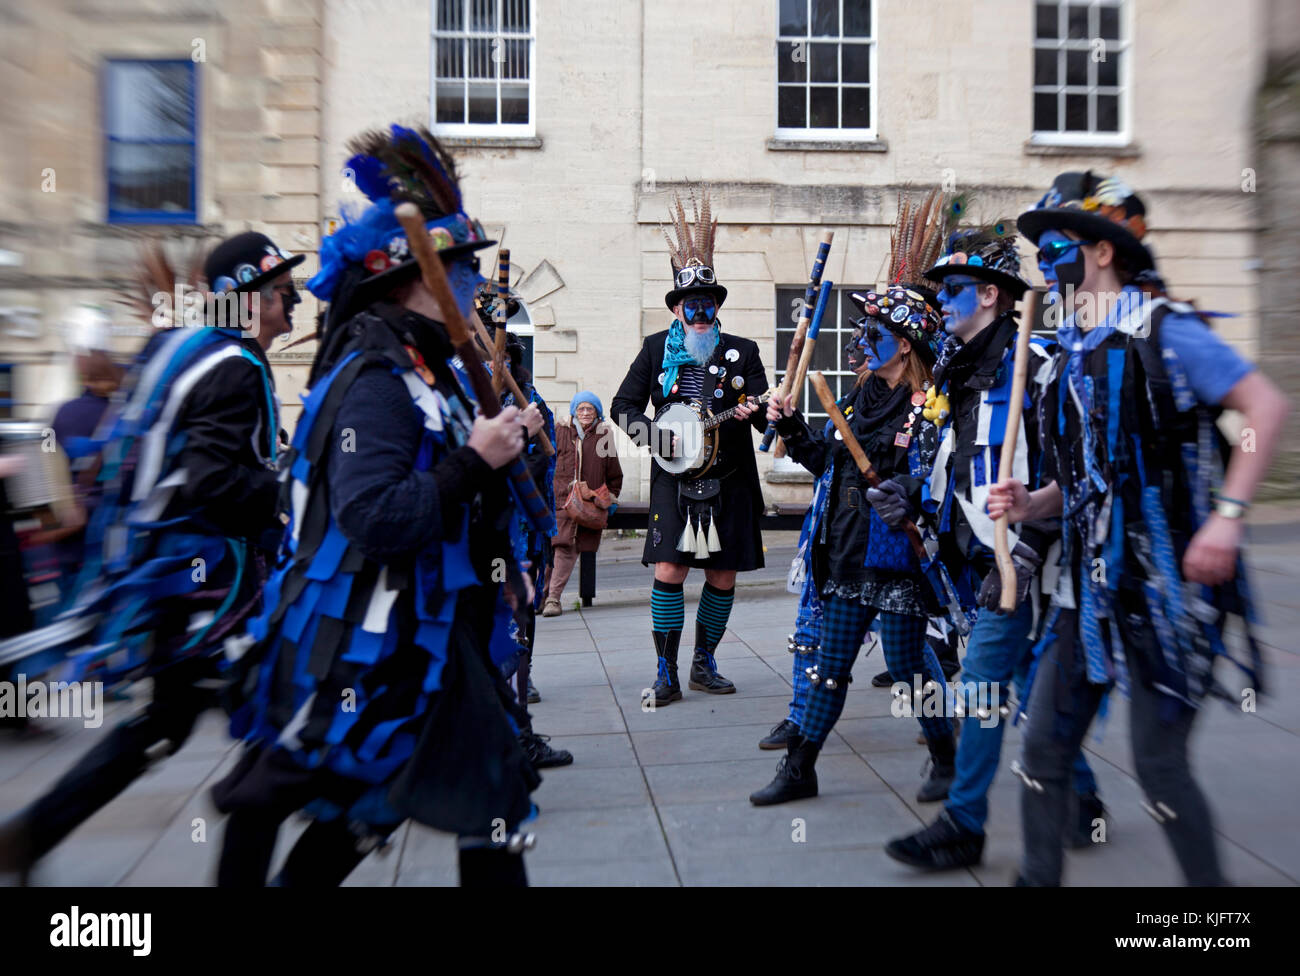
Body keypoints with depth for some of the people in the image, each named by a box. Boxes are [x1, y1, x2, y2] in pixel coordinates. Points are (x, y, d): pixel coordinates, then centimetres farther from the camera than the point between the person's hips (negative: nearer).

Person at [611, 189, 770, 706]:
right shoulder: (656, 349, 7)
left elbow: (765, 412, 4)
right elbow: (623, 407, 5)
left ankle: (704, 663, 23)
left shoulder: (743, 352, 8)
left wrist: (752, 411, -19)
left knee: (723, 576, 6)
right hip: (675, 477, -1)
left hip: (730, 481, 2)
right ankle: (666, 673, 1)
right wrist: (660, 438, -10)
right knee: (668, 571, -9)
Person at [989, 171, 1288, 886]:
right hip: (1089, 585, 7)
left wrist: (1227, 514, -19)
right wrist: (1031, 502, 0)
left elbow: (1266, 406, -12)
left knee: (1158, 766, 0)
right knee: (1042, 749, 7)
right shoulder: (1071, 354, 13)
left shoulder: (1160, 329, -9)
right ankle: (1038, 876, 23)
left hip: (1165, 585, -7)